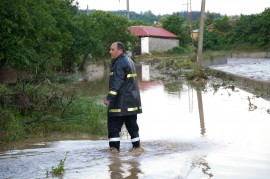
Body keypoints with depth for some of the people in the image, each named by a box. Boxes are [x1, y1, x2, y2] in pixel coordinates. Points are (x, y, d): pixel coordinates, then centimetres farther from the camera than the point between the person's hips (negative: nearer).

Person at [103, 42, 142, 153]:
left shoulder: (120, 63, -14)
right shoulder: (129, 61, 18)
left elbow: (116, 83, -22)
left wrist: (109, 98, -25)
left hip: (121, 102, -10)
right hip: (132, 101, 10)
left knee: (114, 124, -3)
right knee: (132, 124, 14)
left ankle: (114, 147, -4)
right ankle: (136, 146, 18)